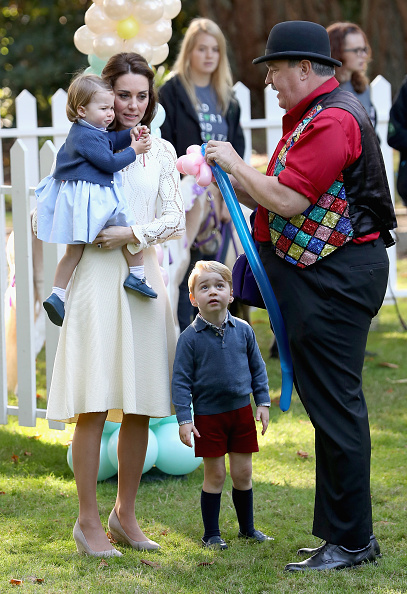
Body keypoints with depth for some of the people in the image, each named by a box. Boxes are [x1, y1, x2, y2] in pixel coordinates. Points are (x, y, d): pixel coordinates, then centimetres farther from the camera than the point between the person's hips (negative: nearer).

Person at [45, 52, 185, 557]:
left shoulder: (160, 152, 12)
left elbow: (175, 219, 5)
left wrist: (133, 234, -10)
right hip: (96, 277, -4)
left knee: (140, 408, 6)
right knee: (94, 403, -6)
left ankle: (125, 513, 18)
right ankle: (88, 520, 0)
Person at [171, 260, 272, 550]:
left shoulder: (243, 330, 0)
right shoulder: (190, 338, -9)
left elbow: (258, 368, 10)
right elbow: (181, 381, -7)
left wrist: (263, 403, 5)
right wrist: (184, 419, -12)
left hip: (241, 411, 3)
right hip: (208, 415, -3)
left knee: (243, 473, 8)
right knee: (215, 475, 2)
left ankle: (247, 527, 25)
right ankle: (211, 534, 13)